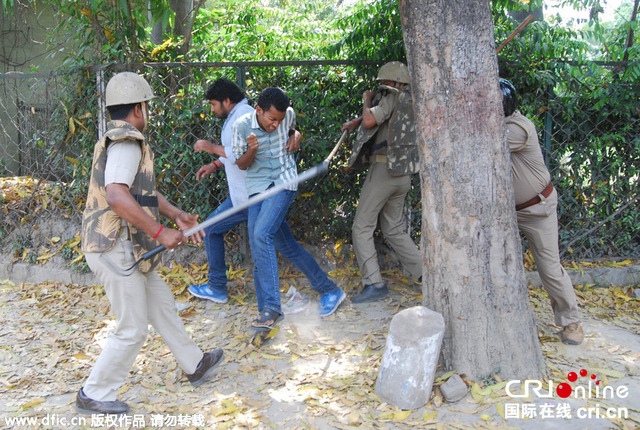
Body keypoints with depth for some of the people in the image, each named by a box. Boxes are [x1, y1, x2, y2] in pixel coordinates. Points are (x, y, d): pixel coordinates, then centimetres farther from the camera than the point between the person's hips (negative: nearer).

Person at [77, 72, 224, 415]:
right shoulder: (126, 142, -18)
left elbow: (143, 190, 23)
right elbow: (116, 196, -32)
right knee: (132, 330, 1)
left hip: (126, 249, 10)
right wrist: (160, 232, -27)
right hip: (116, 248, -10)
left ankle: (194, 365, 35)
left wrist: (176, 215, 16)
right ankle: (94, 395, 17)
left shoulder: (118, 140, 16)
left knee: (162, 305, 20)